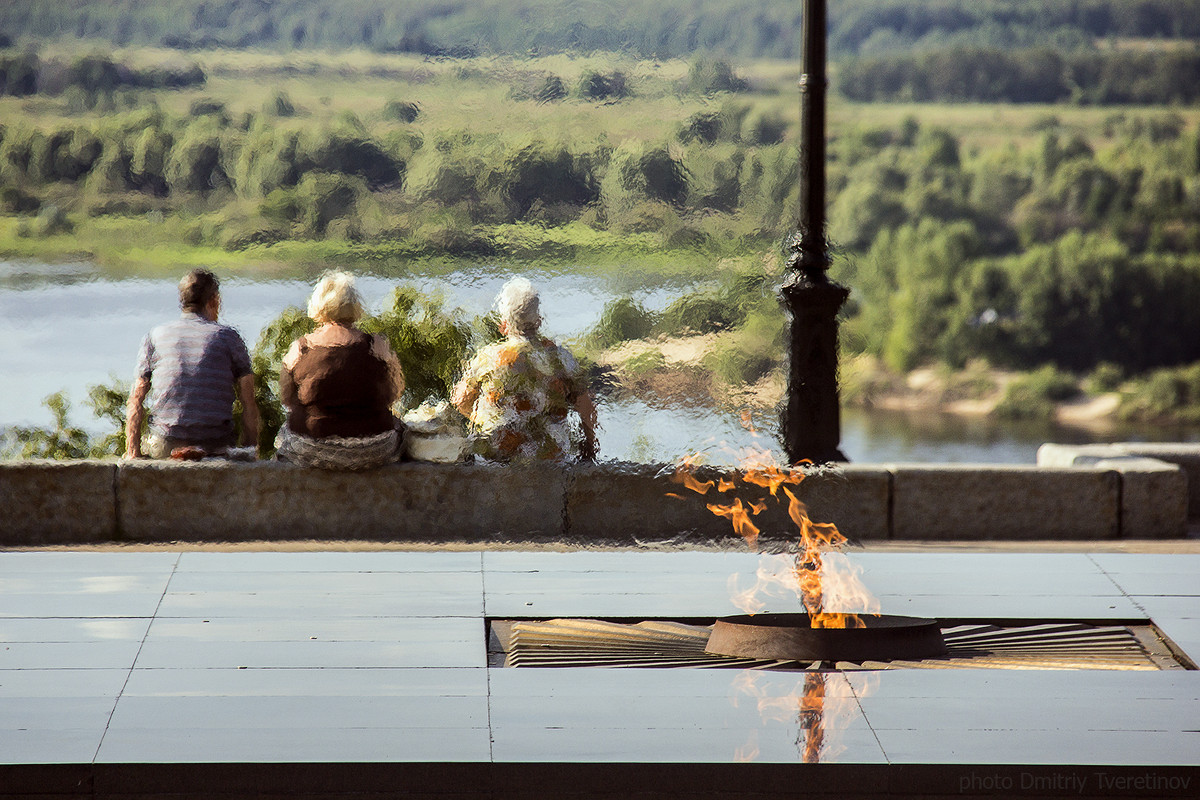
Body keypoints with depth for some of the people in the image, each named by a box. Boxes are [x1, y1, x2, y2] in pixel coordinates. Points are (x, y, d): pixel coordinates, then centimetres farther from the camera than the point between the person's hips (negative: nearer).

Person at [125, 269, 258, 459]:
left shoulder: (155, 336, 9)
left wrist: (132, 452, 12)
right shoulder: (227, 336, 4)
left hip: (164, 448, 2)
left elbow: (136, 400, 8)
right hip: (216, 446, -2)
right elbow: (249, 404, 2)